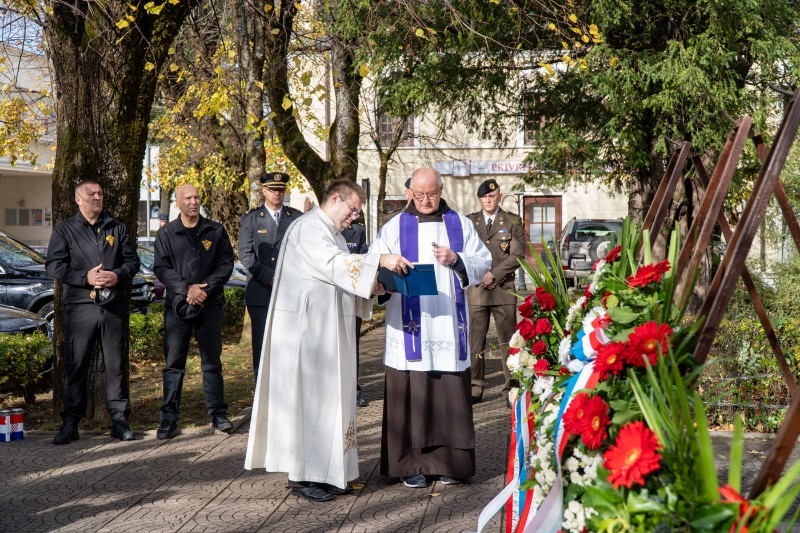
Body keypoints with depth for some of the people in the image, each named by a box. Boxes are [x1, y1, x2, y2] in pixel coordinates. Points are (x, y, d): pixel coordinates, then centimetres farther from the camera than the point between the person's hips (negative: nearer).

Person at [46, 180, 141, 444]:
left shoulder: (117, 228, 14)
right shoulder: (64, 230, 7)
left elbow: (132, 260, 13)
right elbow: (54, 264, -1)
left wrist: (118, 276, -7)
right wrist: (85, 277, -13)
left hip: (114, 306, 2)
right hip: (80, 306, -2)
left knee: (117, 364, 4)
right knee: (75, 365, 0)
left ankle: (119, 419, 12)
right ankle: (70, 422, 7)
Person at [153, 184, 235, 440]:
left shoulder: (216, 231, 6)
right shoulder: (166, 234, 5)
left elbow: (226, 263, 4)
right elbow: (161, 268, -1)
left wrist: (205, 287, -10)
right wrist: (187, 289, -13)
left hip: (210, 304, 0)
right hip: (177, 304, 0)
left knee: (212, 361, 6)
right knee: (174, 362, 2)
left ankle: (218, 413, 14)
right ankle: (169, 417, 8)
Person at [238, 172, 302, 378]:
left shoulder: (296, 218, 11)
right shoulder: (250, 219, 7)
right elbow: (245, 254, -2)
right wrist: (269, 278, -12)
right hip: (260, 292, -1)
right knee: (262, 345, 1)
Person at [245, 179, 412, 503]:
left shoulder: (333, 234, 20)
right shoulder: (308, 227, -11)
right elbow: (334, 263, -26)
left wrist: (371, 287, 4)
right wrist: (379, 261, -31)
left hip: (329, 333, 10)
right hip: (308, 330, -10)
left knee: (329, 397, 10)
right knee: (309, 397, -5)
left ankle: (326, 472, 16)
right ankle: (302, 476, 2)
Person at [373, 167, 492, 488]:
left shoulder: (460, 225, 12)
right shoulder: (395, 227, 7)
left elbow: (483, 263, 8)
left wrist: (457, 260, -10)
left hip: (448, 325, 1)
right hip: (409, 326, -1)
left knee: (451, 393, 3)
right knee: (410, 393, -1)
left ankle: (447, 460, 13)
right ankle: (411, 463, 8)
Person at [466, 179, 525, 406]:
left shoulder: (512, 222, 7)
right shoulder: (468, 222, 11)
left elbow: (517, 256, -2)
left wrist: (493, 275, -10)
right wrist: (479, 277, -5)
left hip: (504, 289, -1)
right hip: (475, 289, 2)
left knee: (508, 341, 0)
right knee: (474, 341, 1)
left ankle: (511, 390, 4)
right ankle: (475, 388, 8)